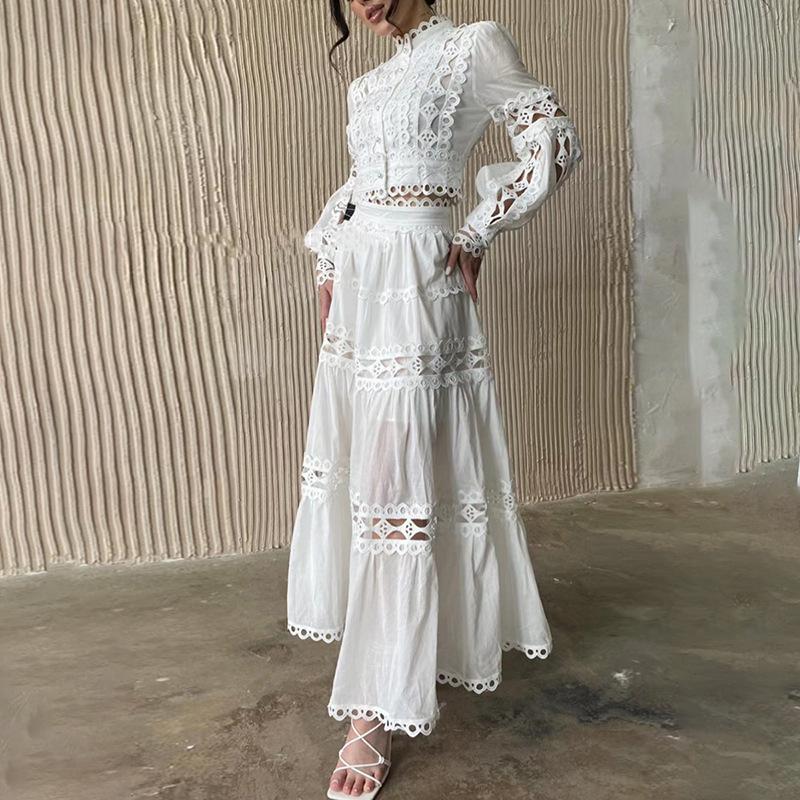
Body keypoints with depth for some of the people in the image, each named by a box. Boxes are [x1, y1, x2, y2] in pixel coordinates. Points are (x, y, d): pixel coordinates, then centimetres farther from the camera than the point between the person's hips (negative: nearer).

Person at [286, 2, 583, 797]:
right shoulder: (366, 85, 21)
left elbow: (555, 143, -4)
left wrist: (474, 235, -5)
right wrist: (329, 271, 13)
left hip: (414, 283, -8)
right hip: (357, 285, 8)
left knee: (395, 482, -10)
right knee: (352, 464, 12)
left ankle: (375, 714, -2)